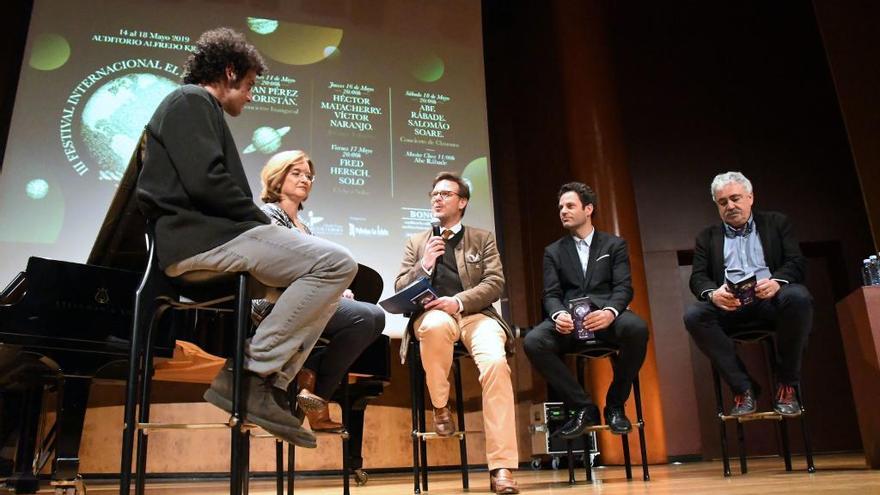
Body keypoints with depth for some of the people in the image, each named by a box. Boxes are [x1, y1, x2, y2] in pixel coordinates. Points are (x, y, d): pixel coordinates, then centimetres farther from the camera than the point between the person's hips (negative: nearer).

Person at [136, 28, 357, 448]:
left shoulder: (196, 107, 29)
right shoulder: (192, 100, -2)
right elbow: (206, 181, -18)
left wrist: (264, 227, 11)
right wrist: (264, 221, -7)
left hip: (203, 237, 10)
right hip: (199, 237, -10)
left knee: (321, 275, 13)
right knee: (336, 263, -19)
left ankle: (269, 385, 0)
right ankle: (252, 370, -16)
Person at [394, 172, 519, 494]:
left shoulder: (483, 239, 17)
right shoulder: (416, 243, 21)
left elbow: (495, 284, 3)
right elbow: (400, 290, 13)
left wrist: (459, 301, -14)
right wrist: (425, 265, -6)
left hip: (476, 314, 0)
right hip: (433, 314, 0)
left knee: (495, 363, -33)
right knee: (435, 324, -40)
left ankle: (502, 467, -29)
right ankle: (440, 406, -13)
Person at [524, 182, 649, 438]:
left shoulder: (614, 244, 16)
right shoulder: (553, 251, 19)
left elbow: (624, 288, 2)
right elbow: (551, 295, 8)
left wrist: (610, 312, -22)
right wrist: (558, 315, -18)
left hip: (606, 315, -1)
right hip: (569, 319, 1)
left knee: (637, 328, -36)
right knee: (533, 342, -30)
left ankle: (615, 405, -12)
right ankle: (583, 407, -13)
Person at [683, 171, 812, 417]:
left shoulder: (776, 223, 18)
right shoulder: (707, 236, 19)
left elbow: (797, 263, 6)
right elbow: (698, 277, 8)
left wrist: (776, 281, -19)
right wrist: (712, 293, -18)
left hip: (769, 298, -1)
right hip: (728, 304, 1)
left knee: (798, 296, -35)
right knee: (694, 315, -30)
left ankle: (786, 385, -17)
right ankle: (744, 388, -18)